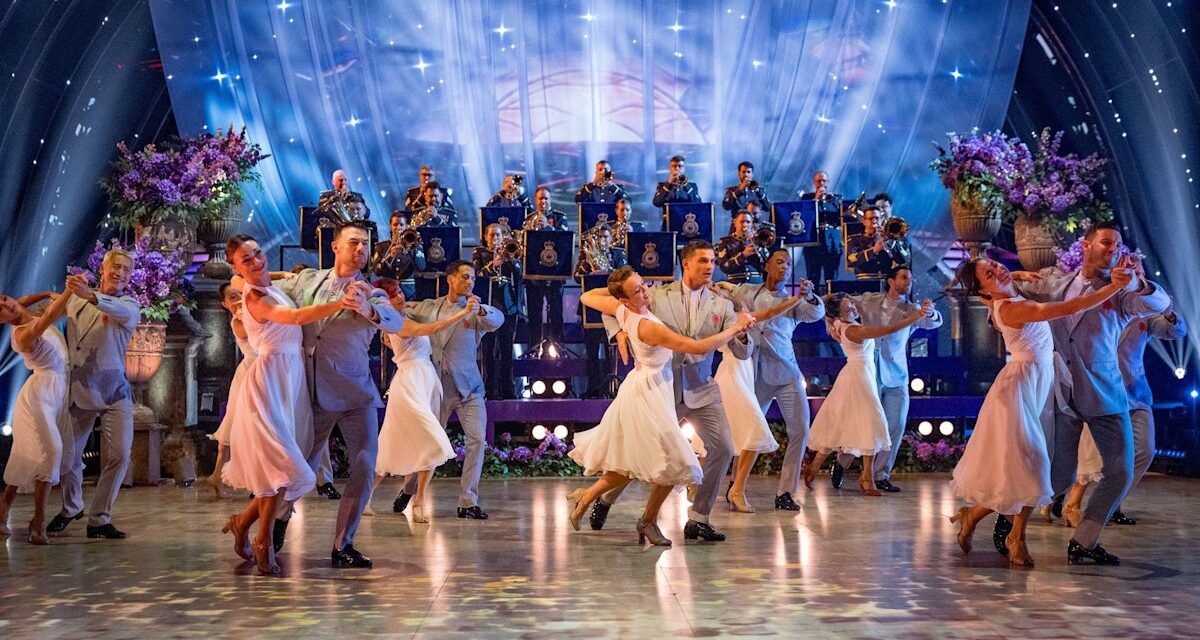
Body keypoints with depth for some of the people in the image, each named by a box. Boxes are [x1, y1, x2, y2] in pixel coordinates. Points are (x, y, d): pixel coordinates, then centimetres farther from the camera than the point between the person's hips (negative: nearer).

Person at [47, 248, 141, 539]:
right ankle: (71, 508, 32)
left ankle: (100, 519, 6)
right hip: (77, 390, 2)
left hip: (114, 392, -1)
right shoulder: (76, 302, 10)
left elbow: (124, 312, -22)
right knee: (67, 456, 5)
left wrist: (91, 296, -40)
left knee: (119, 455, -9)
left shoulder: (129, 305, 2)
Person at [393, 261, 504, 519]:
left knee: (477, 439, -13)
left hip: (468, 387, -1)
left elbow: (497, 319, -22)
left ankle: (468, 502, -5)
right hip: (438, 386, 1)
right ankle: (407, 489, 33)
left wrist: (480, 310, -44)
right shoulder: (428, 308, 6)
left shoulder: (475, 311, -1)